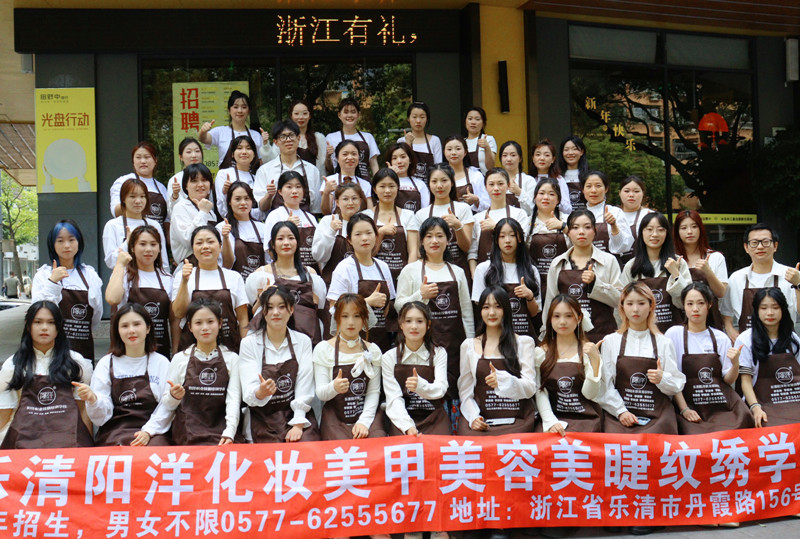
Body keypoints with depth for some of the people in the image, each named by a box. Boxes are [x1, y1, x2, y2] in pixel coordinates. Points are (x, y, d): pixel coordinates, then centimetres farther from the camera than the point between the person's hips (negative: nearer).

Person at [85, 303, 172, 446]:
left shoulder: (161, 363, 10)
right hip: (115, 431, -1)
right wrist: (92, 400, -19)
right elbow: (101, 415, 3)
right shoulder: (107, 363, 10)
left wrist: (148, 431, -14)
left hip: (153, 432, 1)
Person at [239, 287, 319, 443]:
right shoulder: (249, 343, -1)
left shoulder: (303, 341, 4)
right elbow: (249, 392, -10)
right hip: (263, 418, -1)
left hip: (298, 414, 1)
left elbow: (304, 388, -3)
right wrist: (260, 393, -33)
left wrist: (298, 424, -14)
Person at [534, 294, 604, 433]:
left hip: (585, 418, -1)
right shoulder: (541, 353, 10)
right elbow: (540, 393, 1)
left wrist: (595, 361, -13)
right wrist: (551, 422, -14)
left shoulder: (588, 350, 6)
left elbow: (590, 394, -3)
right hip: (552, 417, 1)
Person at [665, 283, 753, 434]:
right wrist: (684, 409, -9)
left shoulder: (721, 338, 10)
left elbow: (728, 380, 10)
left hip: (722, 404, 3)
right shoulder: (674, 334, 2)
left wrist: (735, 364, -10)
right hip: (690, 406, -3)